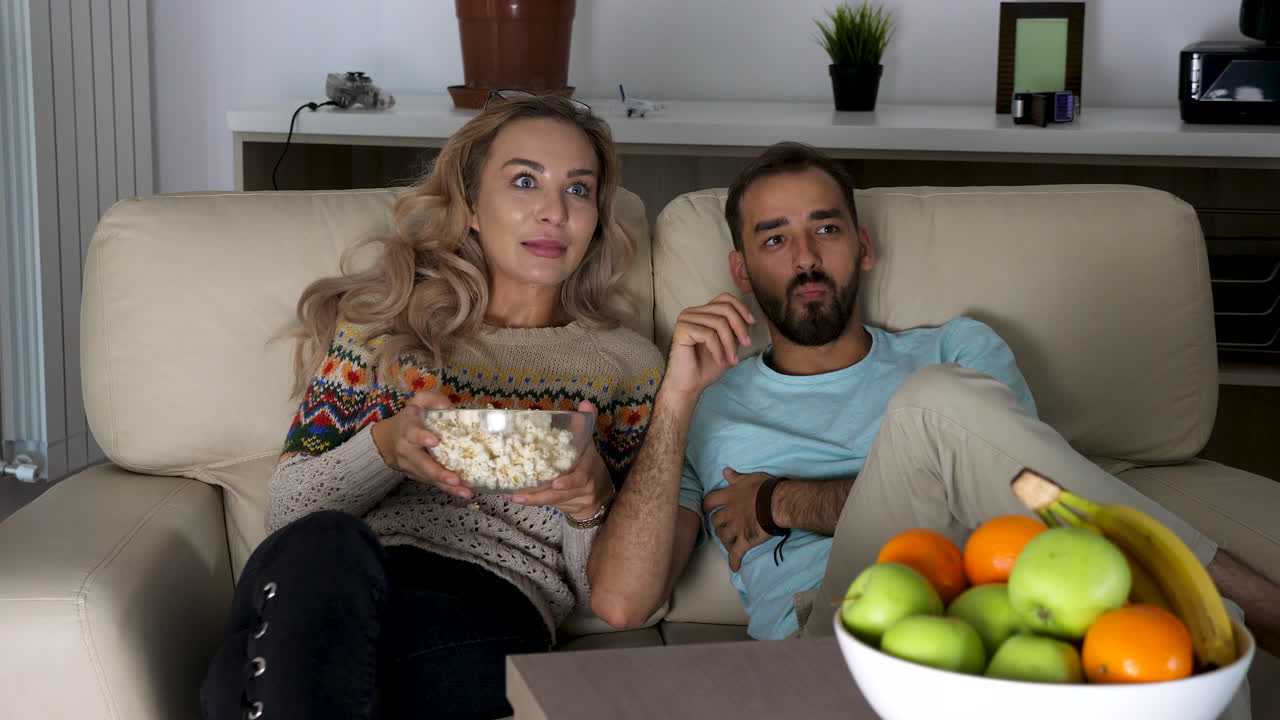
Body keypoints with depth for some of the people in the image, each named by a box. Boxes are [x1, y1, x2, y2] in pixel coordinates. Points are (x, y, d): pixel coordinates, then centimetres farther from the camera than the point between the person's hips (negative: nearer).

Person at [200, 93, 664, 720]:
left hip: (493, 612, -2)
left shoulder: (629, 367, 17)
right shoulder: (384, 321, 18)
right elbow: (286, 508, 12)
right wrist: (385, 448, -8)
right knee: (323, 546, -37)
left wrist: (592, 504, -9)